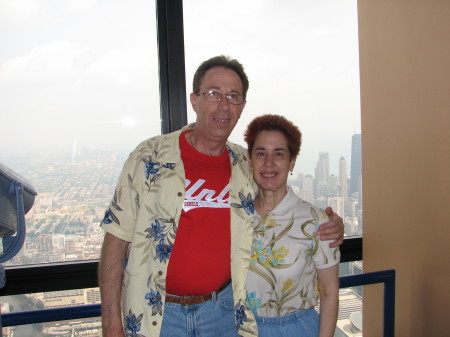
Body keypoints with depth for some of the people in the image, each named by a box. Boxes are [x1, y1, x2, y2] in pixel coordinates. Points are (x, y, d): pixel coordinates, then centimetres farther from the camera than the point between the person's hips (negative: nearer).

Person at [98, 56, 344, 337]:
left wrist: (329, 227, -2)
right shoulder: (150, 157, -10)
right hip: (158, 314, -2)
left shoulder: (248, 165, 0)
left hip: (223, 310, 3)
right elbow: (117, 239, -9)